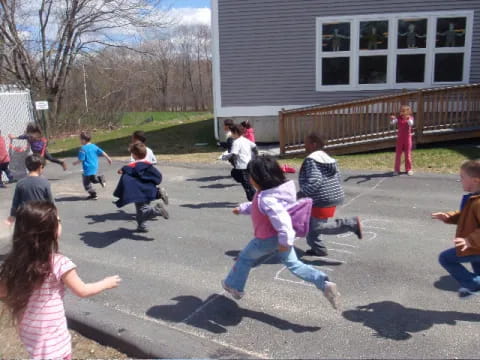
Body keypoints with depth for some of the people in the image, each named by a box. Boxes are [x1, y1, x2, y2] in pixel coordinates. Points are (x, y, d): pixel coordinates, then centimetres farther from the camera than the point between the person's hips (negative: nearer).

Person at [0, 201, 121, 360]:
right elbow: (82, 291, -12)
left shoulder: (14, 261, -9)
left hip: (29, 331, 6)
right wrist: (106, 283, 4)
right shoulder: (59, 263, -24)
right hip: (52, 335, -6)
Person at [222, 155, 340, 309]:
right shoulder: (272, 192, 0)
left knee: (245, 258, 17)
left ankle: (234, 286, 38)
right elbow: (256, 207, 19)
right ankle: (325, 284, 4)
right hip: (280, 237, 9)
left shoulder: (267, 199, -32)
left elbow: (282, 220, -37)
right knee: (293, 264, 15)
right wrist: (242, 208, 26)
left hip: (268, 239, -8)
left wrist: (285, 241, -29)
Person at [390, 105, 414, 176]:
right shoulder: (398, 118, -1)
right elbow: (393, 123, -16)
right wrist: (392, 119, -38)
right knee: (398, 153, 3)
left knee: (408, 154, 5)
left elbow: (411, 124, -23)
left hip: (407, 138, -1)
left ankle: (408, 169, 16)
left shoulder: (410, 118, -4)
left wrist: (408, 119, -43)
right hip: (400, 138, 1)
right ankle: (396, 169, 11)